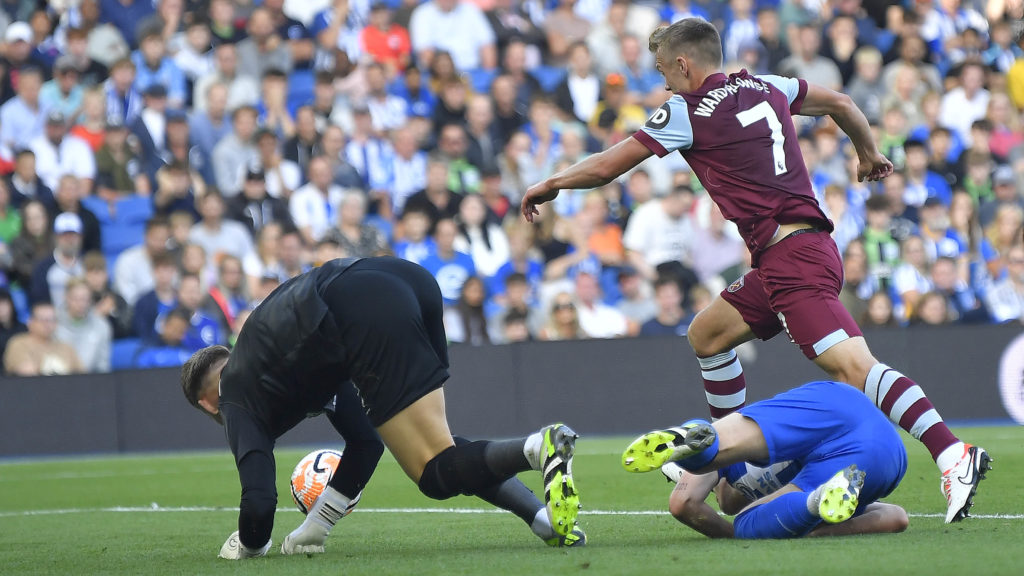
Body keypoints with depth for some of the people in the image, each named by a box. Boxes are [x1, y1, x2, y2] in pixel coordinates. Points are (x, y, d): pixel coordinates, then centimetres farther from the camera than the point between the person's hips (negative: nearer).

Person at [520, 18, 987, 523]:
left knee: (853, 367, -22)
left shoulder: (687, 111, -3)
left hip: (790, 256, -9)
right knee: (707, 335, 22)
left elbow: (606, 167, 6)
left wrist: (549, 185, 22)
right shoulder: (764, 88, 16)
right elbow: (840, 104, 29)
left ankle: (952, 455, -34)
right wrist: (869, 154, 46)